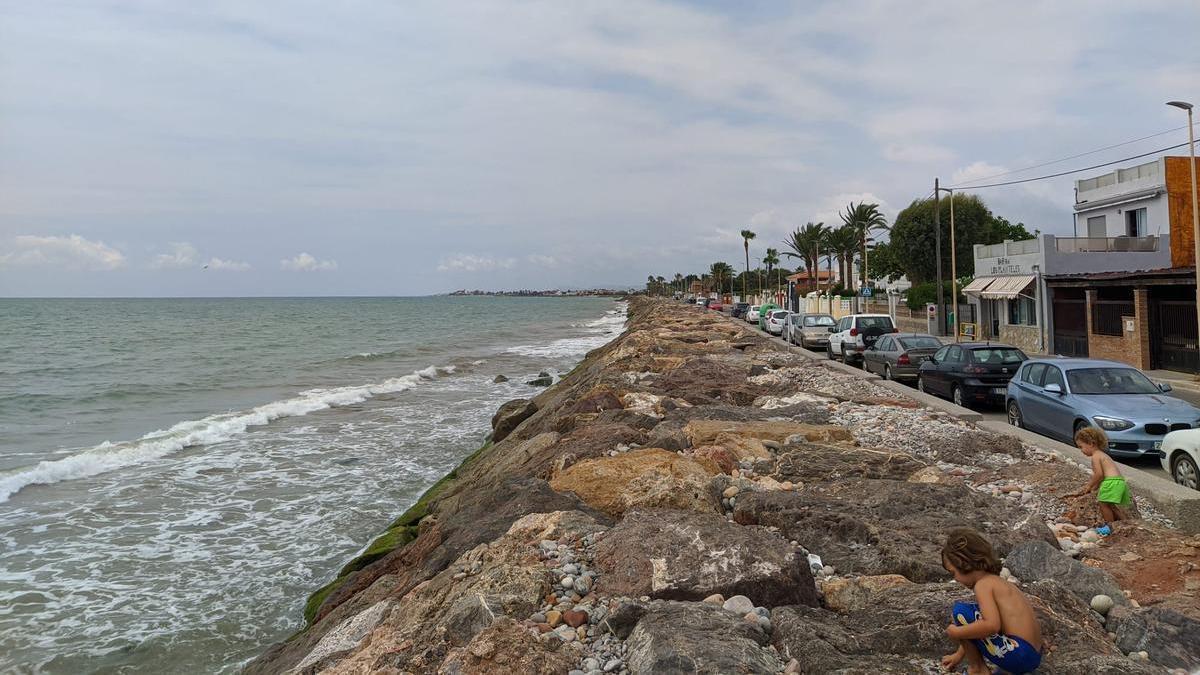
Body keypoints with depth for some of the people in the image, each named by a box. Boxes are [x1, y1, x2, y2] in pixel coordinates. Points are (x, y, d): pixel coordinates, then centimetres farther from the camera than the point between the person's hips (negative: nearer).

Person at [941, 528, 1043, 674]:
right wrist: (959, 654, 33)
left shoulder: (982, 584, -12)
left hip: (1017, 655, -10)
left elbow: (992, 625, -28)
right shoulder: (997, 581, 18)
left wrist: (957, 633, -14)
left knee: (959, 611, -11)